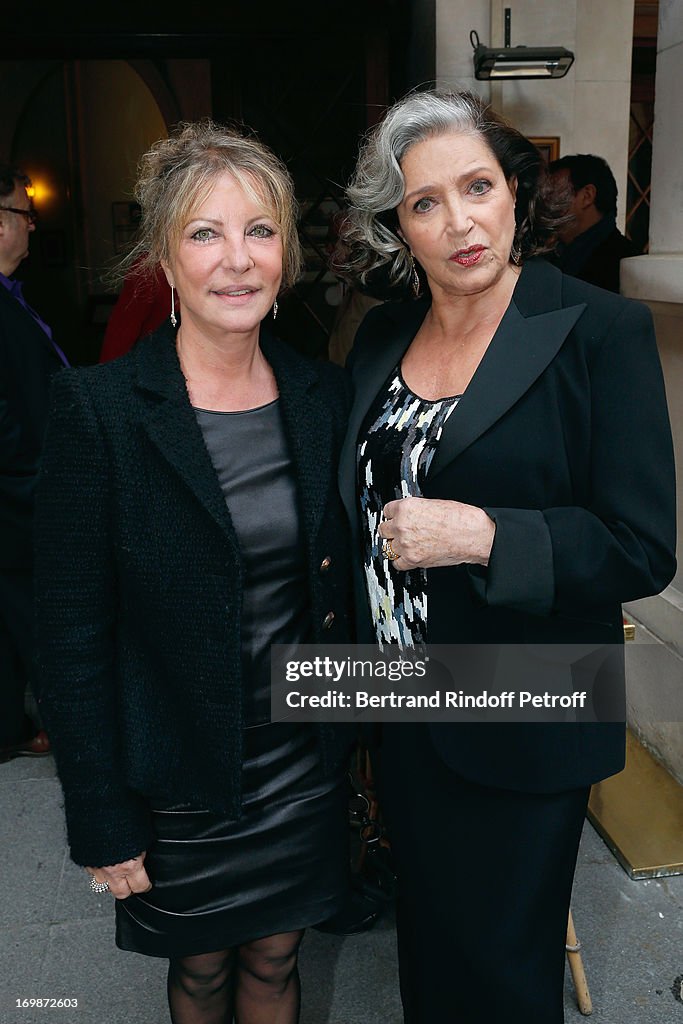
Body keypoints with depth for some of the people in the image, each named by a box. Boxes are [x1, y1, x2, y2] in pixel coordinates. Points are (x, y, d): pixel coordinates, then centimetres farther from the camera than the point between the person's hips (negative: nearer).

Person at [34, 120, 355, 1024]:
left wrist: (351, 741, 5)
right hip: (180, 783, -3)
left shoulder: (323, 395, -4)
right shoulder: (98, 407, -17)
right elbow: (72, 638, -14)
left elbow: (337, 583, 5)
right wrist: (105, 826, -12)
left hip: (305, 769, 3)